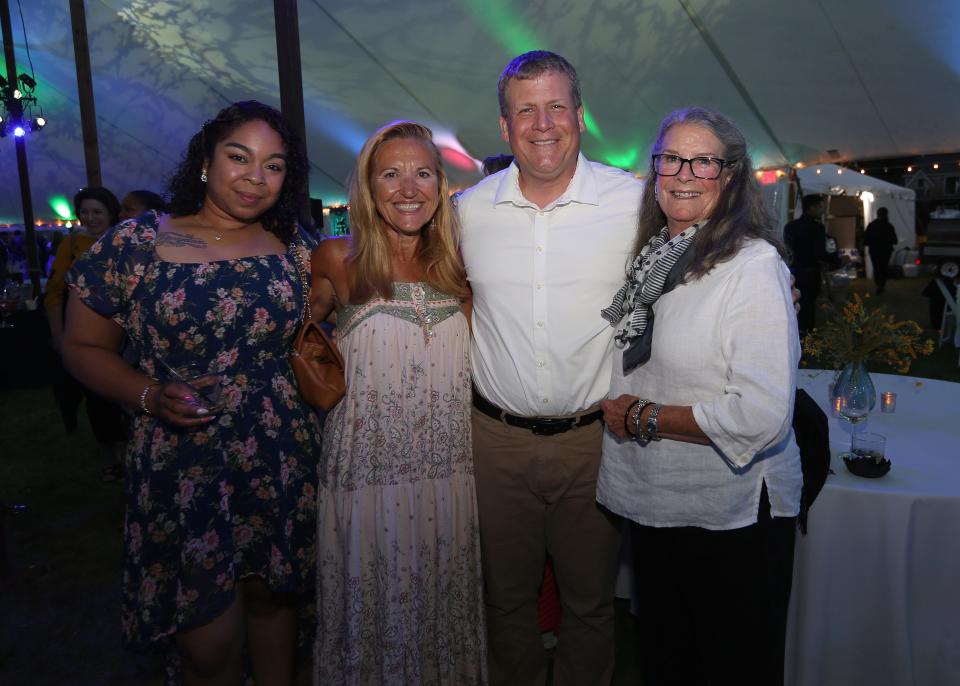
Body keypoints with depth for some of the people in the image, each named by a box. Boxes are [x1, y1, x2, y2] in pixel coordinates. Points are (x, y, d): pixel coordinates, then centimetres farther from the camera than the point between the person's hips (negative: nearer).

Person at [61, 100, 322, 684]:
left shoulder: (295, 249, 3)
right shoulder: (135, 245, -5)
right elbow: (83, 346, 1)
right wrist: (151, 397, -14)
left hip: (285, 466, 3)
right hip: (182, 471, -2)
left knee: (273, 596, 20)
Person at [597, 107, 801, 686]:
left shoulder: (754, 264, -18)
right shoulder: (652, 257, 4)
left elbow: (762, 416, -26)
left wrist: (642, 417, -18)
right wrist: (617, 409, 3)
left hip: (734, 513, -6)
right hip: (653, 499, 7)